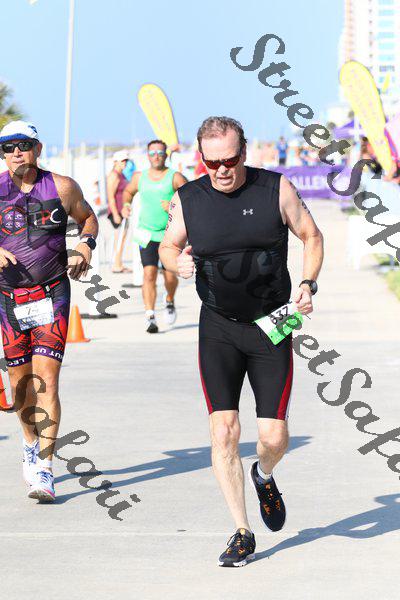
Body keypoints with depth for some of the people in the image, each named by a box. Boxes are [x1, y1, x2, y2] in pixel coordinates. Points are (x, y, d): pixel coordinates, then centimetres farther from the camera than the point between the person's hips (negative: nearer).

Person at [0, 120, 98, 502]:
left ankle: (44, 470, -11)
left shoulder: (62, 187, 1)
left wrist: (85, 245, -1)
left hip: (52, 295, -1)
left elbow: (88, 217, 19)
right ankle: (31, 442, 40)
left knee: (46, 378, -11)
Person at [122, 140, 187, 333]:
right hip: (147, 234, 1)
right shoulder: (139, 177, 7)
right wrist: (126, 204, 7)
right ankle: (150, 317, -10)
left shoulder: (175, 177, -3)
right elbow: (128, 191, 27)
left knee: (170, 276, -1)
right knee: (149, 274, -12)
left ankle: (169, 301, 33)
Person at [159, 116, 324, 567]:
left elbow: (311, 236, 6)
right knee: (223, 431, -9)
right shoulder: (187, 200, -3)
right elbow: (167, 245, 13)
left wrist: (307, 284, -10)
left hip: (272, 329, 0)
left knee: (273, 437, -2)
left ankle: (264, 476, 35)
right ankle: (243, 534, 3)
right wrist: (177, 261, -10)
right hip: (218, 330, 1)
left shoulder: (276, 189, -6)